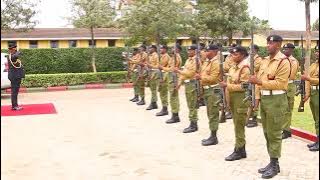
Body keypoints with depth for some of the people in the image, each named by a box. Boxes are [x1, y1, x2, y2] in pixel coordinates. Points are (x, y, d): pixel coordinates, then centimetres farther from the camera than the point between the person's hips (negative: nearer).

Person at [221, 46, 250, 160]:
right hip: (232, 97, 9)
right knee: (237, 124, 13)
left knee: (239, 125, -4)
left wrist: (227, 85, -20)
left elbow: (243, 86, -19)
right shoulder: (234, 66, 13)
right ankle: (240, 148, 23)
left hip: (241, 98, -9)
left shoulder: (245, 68, -14)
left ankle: (239, 151, 3)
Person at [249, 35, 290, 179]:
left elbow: (280, 83, -20)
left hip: (276, 100, -8)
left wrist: (259, 81, -23)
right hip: (264, 99, 8)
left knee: (274, 134, -2)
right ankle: (272, 162, 24)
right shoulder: (265, 61, 14)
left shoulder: (283, 61, -12)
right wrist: (258, 97, 7)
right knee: (267, 133, 13)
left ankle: (275, 165, 9)